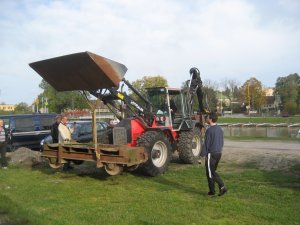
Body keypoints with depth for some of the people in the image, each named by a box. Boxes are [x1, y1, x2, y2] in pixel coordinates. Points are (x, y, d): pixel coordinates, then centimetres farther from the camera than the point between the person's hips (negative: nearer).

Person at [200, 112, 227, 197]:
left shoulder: (209, 130, -17)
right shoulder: (220, 129, 8)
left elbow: (206, 144, -15)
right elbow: (222, 142, 15)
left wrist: (203, 154, -9)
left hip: (211, 154, -8)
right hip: (219, 153, 8)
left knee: (210, 173, 3)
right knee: (213, 171, 19)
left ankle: (212, 191, 6)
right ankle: (222, 186, 16)